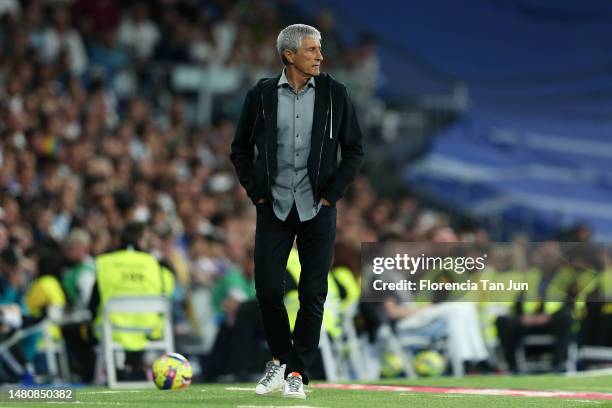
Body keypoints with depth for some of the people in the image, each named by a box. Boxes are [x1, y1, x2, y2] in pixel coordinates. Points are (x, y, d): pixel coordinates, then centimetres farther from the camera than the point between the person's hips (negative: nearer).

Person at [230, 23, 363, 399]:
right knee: (268, 289, -2)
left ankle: (297, 372, 6)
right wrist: (257, 192, 1)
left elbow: (354, 150, 6)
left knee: (313, 294, -2)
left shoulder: (334, 94, 0)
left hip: (317, 210, 0)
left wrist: (332, 193, -2)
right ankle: (281, 359, 21)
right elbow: (241, 149, 10)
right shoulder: (261, 95, 0)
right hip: (274, 208, 0)